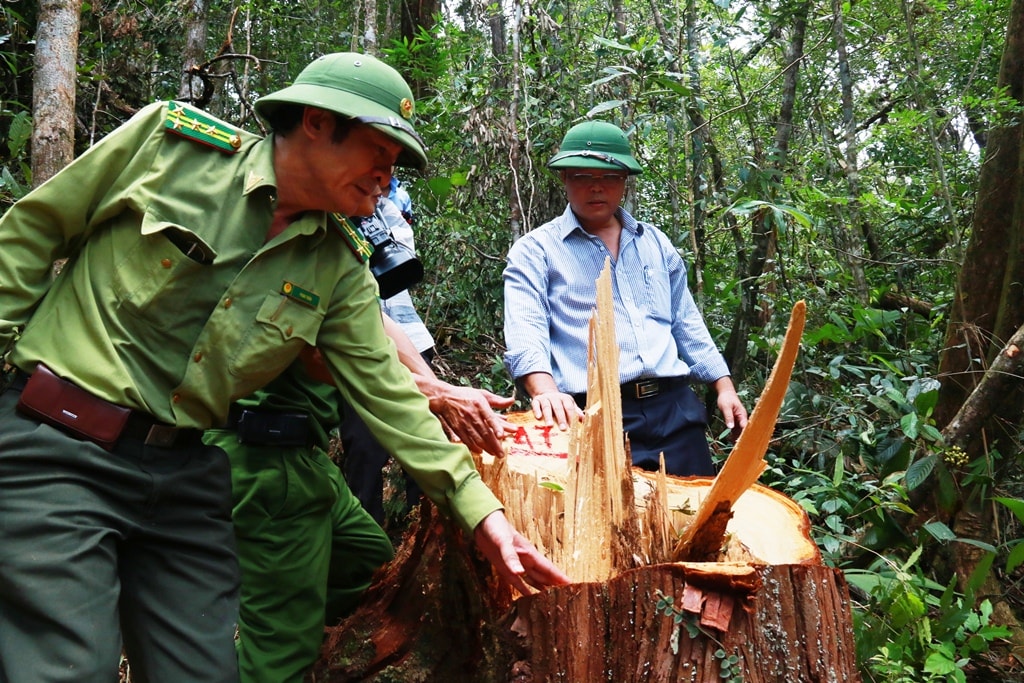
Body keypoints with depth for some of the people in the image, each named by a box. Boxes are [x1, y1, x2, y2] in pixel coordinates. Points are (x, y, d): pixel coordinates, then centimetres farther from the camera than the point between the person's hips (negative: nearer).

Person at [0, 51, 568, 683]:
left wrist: (481, 511, -2)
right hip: (58, 450, -4)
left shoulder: (340, 274, 4)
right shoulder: (171, 138, -5)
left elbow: (388, 396, 3)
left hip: (187, 475, 4)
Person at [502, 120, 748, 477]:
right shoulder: (535, 251, 3)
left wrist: (724, 386, 16)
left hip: (675, 409, 5)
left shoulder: (655, 242, 19)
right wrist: (545, 390, -31)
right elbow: (525, 334, -12)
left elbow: (686, 324, 24)